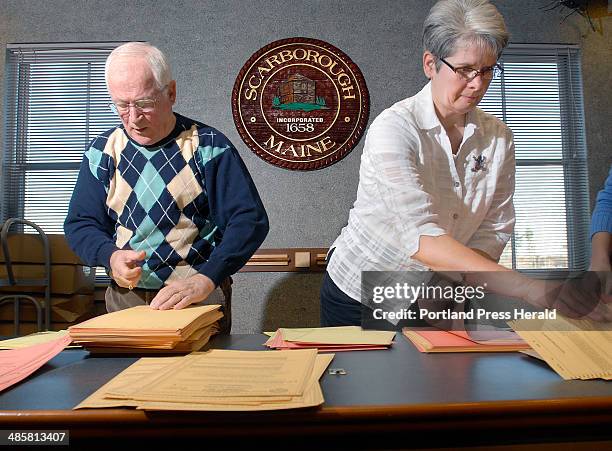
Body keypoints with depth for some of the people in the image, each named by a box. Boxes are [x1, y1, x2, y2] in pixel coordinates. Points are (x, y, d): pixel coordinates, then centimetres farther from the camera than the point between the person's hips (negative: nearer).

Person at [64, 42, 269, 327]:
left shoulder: (208, 145, -10)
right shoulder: (103, 151, 3)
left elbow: (249, 219, -16)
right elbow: (80, 223, 6)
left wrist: (206, 278, -29)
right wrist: (111, 255, -17)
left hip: (200, 301, -3)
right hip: (125, 299, 3)